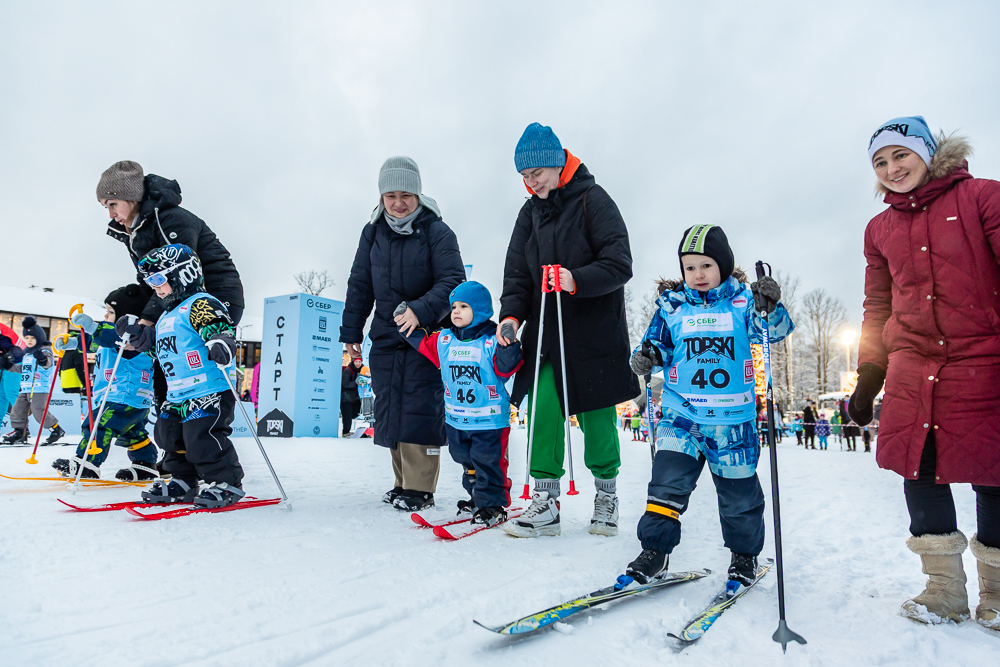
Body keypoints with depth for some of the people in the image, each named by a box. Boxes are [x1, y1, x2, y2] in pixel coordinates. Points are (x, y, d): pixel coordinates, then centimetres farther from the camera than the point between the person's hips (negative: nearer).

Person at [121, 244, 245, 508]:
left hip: (209, 390, -10)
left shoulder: (200, 304, -9)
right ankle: (182, 482, 29)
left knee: (202, 437, -15)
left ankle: (227, 483, -2)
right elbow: (159, 348, 33)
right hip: (177, 395, 11)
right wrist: (135, 335, 23)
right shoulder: (167, 316, 22)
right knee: (169, 435, 15)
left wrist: (221, 344, -45)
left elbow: (221, 328, -24)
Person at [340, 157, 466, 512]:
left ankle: (420, 488, 1)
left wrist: (421, 310, -29)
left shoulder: (437, 232, -7)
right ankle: (403, 481, 20)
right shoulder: (373, 232, 9)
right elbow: (360, 285, 15)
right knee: (390, 411, 8)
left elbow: (452, 282, -14)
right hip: (385, 339, 5)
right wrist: (351, 331, 13)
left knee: (420, 409, -8)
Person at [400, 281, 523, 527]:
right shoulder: (444, 340, 4)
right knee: (467, 462, 19)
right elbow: (425, 345, 18)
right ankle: (476, 497, 36)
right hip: (456, 419, 6)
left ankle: (493, 505, 12)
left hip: (489, 419, -6)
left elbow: (506, 368, -20)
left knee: (488, 463, 0)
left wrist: (508, 343, -34)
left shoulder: (492, 340, -12)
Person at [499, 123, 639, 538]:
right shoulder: (530, 212, 12)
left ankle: (606, 493, 25)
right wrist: (511, 314, -8)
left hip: (595, 333, -4)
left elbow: (619, 264, -13)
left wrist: (577, 280, -28)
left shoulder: (593, 200, -6)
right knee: (542, 406, -7)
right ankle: (544, 503, 2)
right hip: (546, 332, 5)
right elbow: (517, 273, 8)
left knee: (596, 416, 4)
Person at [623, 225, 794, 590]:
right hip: (682, 413, 1)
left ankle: (744, 554, 33)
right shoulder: (672, 305, 4)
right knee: (668, 479, -7)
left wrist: (769, 307, -28)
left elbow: (774, 330, -8)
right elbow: (659, 344, 11)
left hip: (733, 418, -1)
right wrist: (647, 357, -10)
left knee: (738, 490, 11)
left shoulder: (742, 300, 0)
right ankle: (655, 549, 7)